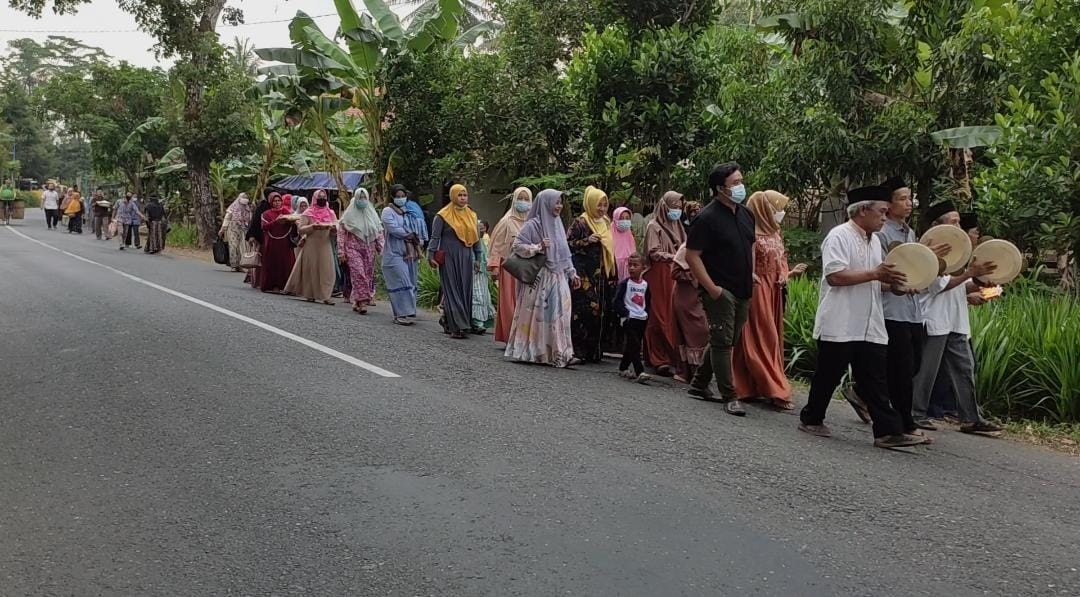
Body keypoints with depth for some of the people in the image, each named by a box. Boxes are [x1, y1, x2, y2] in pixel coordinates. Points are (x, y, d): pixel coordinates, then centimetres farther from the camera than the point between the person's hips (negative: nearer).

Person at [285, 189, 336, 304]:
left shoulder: (331, 213, 9)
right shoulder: (308, 213, 0)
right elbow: (300, 229, -7)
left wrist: (331, 227, -16)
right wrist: (313, 226, -21)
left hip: (325, 246, 2)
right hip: (311, 246, -2)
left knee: (327, 271, -5)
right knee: (310, 270, 4)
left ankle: (325, 295, -3)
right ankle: (309, 294, 16)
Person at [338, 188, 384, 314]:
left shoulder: (372, 214, 12)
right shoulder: (349, 214, 3)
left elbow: (379, 232, 14)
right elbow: (341, 232, 0)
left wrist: (381, 249, 5)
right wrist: (341, 251, -7)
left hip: (369, 249, 4)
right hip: (353, 248, -4)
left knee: (367, 276, 1)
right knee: (359, 274, -17)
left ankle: (356, 302, 12)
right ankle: (363, 301, -19)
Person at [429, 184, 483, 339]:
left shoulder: (471, 215, 13)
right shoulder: (443, 216, -3)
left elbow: (476, 238, 17)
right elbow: (435, 237, -3)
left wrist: (478, 258, 16)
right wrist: (431, 256, -11)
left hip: (466, 259, 5)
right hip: (449, 258, -5)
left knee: (465, 290, 5)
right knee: (452, 291, -3)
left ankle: (447, 320, 19)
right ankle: (456, 326, -1)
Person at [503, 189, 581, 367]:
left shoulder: (557, 224, 14)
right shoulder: (532, 225, -7)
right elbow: (517, 245, -10)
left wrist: (572, 273, 15)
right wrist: (538, 247, -19)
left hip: (558, 278, 6)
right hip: (538, 278, -6)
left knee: (559, 315, 2)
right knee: (535, 315, 0)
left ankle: (560, 354, 3)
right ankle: (526, 352, 12)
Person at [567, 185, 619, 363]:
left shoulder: (606, 223, 17)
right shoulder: (580, 223, -3)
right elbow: (568, 243, -6)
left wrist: (614, 277, 19)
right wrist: (586, 241, -18)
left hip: (604, 276, 7)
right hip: (586, 276, -6)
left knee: (603, 311, 4)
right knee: (585, 310, -11)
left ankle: (596, 351, 11)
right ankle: (579, 350, -5)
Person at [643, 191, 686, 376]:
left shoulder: (677, 227, 20)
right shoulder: (654, 226, -1)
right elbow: (653, 253, -10)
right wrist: (675, 258, -20)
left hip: (676, 277, 6)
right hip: (660, 277, -6)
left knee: (675, 317, 1)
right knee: (662, 317, -8)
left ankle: (675, 357, 7)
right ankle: (661, 360, -5)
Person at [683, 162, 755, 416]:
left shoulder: (745, 213, 11)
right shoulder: (707, 217, -13)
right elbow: (692, 256, -16)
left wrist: (751, 273, 13)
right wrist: (711, 287, -19)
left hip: (742, 291, 8)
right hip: (720, 291, -8)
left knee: (726, 341, 15)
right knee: (722, 342, -4)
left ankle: (699, 384, 28)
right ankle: (729, 397, 1)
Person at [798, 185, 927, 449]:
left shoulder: (874, 241, 16)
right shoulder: (839, 236, -11)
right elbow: (835, 276, -22)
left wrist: (890, 280, 5)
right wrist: (875, 274, -21)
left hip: (870, 326, 7)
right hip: (839, 325, -7)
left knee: (876, 380, 3)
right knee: (828, 376, 5)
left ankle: (888, 431, 2)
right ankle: (811, 419, 22)